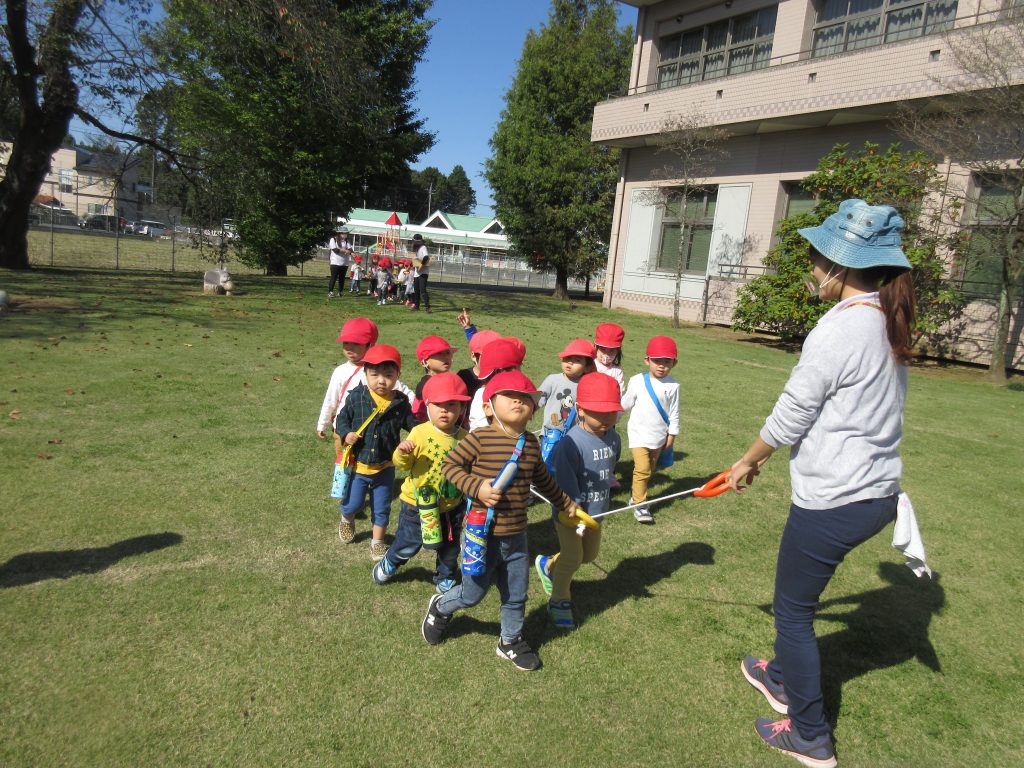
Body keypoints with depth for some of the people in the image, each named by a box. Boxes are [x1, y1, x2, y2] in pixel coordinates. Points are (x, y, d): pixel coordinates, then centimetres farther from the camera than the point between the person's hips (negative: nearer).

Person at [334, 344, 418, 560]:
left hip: (384, 468, 1)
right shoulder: (356, 397, -12)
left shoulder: (400, 402, -10)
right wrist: (346, 433, -19)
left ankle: (377, 543, 35)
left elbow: (412, 424, 0)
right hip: (358, 464, -1)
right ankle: (347, 520, 49)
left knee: (382, 509, 14)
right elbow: (342, 419, -1)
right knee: (352, 504, 13)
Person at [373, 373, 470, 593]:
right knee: (407, 544, 16)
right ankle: (389, 565, 46)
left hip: (451, 505, 3)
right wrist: (401, 453, -35)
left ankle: (445, 578, 46)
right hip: (418, 503, -3)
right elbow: (402, 464, -15)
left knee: (450, 548, 19)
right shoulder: (420, 433, -19)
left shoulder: (464, 438, -10)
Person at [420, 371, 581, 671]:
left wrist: (565, 502, 29)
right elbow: (451, 464, -10)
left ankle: (511, 641, 41)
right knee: (472, 594, 10)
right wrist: (476, 487, -23)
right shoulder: (480, 438, -17)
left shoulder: (531, 444, 1)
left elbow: (542, 479, 18)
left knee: (516, 596, 17)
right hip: (482, 535, -5)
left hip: (516, 537, 5)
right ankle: (440, 607, 42)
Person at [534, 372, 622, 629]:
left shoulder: (613, 438, -5)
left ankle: (548, 565, 47)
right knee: (572, 559, 2)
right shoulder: (571, 442, -27)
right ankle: (559, 601, 28)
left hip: (596, 511, 7)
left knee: (590, 554, 22)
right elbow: (567, 484, -26)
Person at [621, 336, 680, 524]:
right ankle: (640, 505, -4)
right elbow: (625, 404, 6)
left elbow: (674, 413, 2)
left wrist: (671, 435, 3)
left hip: (659, 436, 3)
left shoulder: (673, 386, -6)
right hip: (639, 434, -3)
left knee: (649, 470, 15)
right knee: (642, 469, -12)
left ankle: (635, 495, 33)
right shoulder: (637, 381, -8)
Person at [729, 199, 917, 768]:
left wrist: (747, 461, 2)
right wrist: (768, 456, 17)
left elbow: (790, 417, -16)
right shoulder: (889, 324, 6)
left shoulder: (841, 329, -22)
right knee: (799, 594, 27)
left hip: (833, 501, -9)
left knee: (793, 609, 10)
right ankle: (783, 678, 49)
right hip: (877, 492, 9)